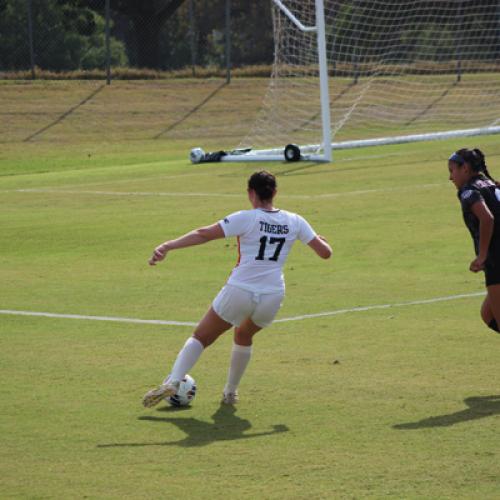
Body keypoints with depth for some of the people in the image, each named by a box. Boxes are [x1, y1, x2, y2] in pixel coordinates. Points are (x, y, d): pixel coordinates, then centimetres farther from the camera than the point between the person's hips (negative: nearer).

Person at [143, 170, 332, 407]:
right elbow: (325, 252, 9)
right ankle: (231, 392, 33)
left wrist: (168, 246, -18)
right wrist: (321, 240, 33)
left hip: (239, 292, -4)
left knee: (201, 337, 10)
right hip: (272, 297, 4)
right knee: (244, 337, 33)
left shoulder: (246, 218, -6)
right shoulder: (295, 222, 4)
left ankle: (172, 382, -8)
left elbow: (205, 234, -14)